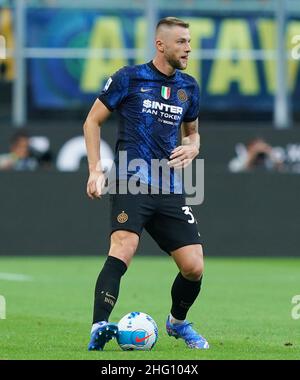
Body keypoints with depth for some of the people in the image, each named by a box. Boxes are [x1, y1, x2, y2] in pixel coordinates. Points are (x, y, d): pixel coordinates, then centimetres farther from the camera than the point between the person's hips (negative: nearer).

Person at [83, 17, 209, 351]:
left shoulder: (188, 87, 14)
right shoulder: (129, 78, -1)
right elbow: (92, 121, 6)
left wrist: (191, 149, 5)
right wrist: (95, 170, -4)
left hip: (169, 191, 5)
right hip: (131, 183, -5)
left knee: (194, 267, -1)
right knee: (123, 248, -29)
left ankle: (177, 322, 28)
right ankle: (99, 329, -36)